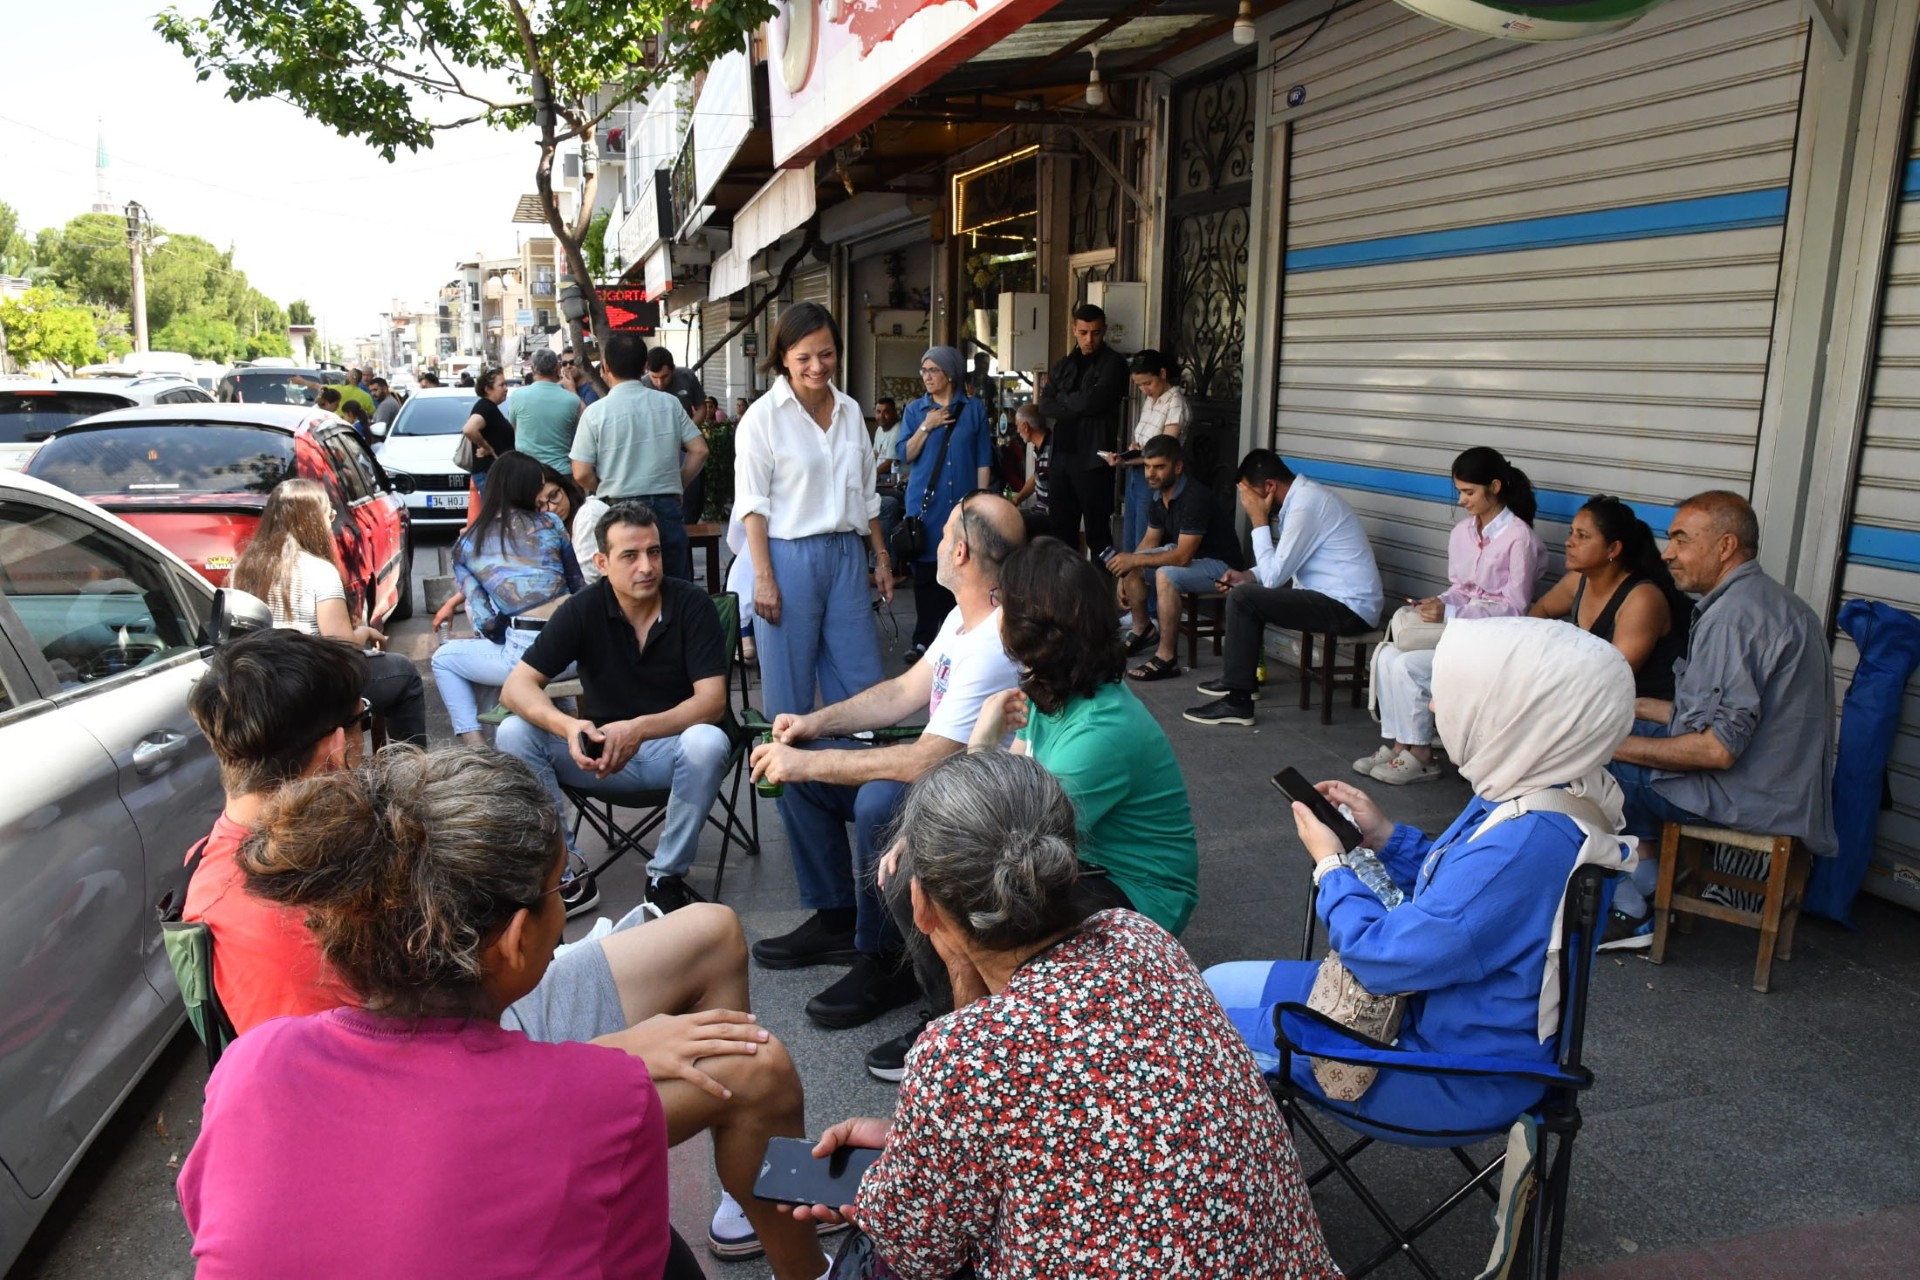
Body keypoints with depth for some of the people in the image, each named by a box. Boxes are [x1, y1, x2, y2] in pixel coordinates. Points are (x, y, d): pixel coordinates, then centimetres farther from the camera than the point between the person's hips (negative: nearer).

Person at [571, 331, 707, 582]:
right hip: (667, 508, 2)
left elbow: (581, 474, -8)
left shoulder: (595, 412, -6)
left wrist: (608, 490, 9)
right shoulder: (669, 403, 0)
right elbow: (699, 451, 2)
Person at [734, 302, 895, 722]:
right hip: (790, 556, -5)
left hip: (847, 555, 5)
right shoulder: (764, 415, -6)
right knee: (790, 690, 4)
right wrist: (763, 577, -13)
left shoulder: (850, 410, 9)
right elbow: (753, 504, -8)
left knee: (862, 685, 8)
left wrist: (881, 557, 15)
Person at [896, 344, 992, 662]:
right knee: (925, 569, 1)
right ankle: (923, 639, 9)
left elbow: (983, 459, 5)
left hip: (961, 501, -1)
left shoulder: (974, 409, 4)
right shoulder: (915, 410, 7)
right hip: (924, 501, 1)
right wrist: (926, 427, -10)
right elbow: (903, 456, 1)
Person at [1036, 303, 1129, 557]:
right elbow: (1045, 406, 4)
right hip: (1063, 455, 6)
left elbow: (1091, 401, -17)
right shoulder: (1065, 364, 14)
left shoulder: (1113, 363, -3)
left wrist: (1062, 398, 0)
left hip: (1093, 459, -6)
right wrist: (1078, 406, -11)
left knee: (1097, 532, 1)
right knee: (1061, 530, 12)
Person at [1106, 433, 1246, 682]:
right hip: (1185, 553, 9)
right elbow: (1151, 540, 10)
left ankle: (1167, 659, -29)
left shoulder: (1195, 496, -28)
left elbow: (1182, 556, -32)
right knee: (1129, 566, 1)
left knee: (1166, 575, -34)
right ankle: (1143, 630, 17)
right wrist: (1125, 574, -1)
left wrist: (1134, 560, -28)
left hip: (1220, 564, -9)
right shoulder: (1158, 494, -1)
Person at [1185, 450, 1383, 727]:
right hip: (1341, 599, 10)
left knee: (1242, 598, -18)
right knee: (1248, 589, 21)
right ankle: (1239, 677, 29)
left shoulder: (1305, 505, -20)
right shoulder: (1304, 494, 10)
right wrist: (1248, 576, 7)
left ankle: (1237, 702, -13)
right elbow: (1281, 567, 21)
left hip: (1348, 608, -10)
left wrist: (1259, 522, -11)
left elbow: (1274, 577, -18)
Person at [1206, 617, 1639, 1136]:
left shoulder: (1527, 842, -36)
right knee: (1221, 983, 16)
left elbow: (1385, 957, -28)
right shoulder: (1538, 800, -3)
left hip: (1455, 1085, -10)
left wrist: (1330, 864, -12)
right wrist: (1385, 836, 4)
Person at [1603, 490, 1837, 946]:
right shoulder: (1770, 601, 12)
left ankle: (1631, 912, 4)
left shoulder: (1733, 615, -21)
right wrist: (1638, 708, 18)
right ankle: (1650, 889, 15)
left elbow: (1719, 748, -26)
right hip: (1780, 781, 11)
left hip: (1750, 795, -11)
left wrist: (1619, 747, -16)